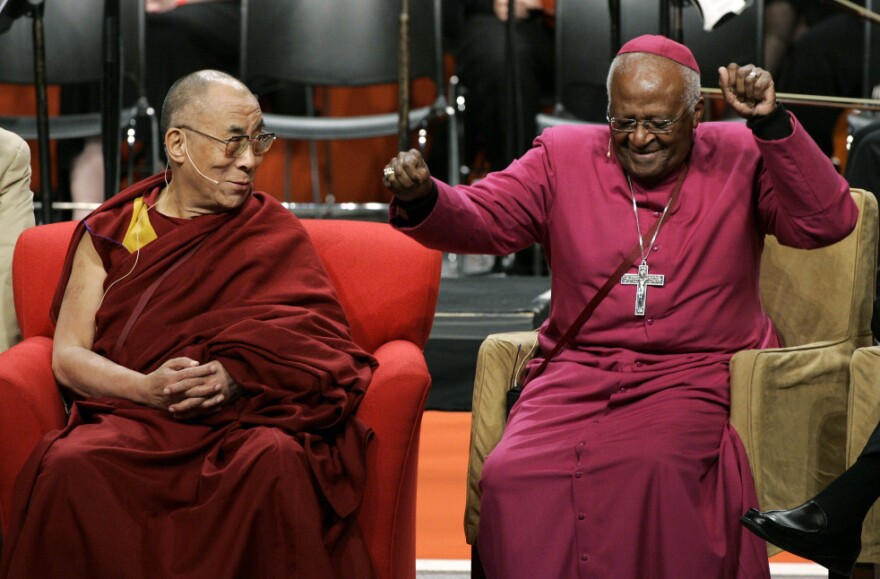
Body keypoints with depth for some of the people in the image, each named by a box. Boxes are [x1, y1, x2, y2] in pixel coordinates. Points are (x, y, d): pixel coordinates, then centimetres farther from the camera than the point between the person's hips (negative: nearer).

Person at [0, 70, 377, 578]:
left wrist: (236, 377, -18)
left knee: (276, 462, -37)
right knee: (69, 466, -34)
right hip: (133, 417, 1)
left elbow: (320, 344, 1)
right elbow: (68, 355, 7)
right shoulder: (109, 234, 15)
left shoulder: (277, 235, 15)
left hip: (243, 417, 0)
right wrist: (147, 388, -14)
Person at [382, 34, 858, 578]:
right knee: (513, 476, -26)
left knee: (650, 464, -34)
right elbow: (479, 217, 5)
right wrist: (423, 200, -18)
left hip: (699, 375, -2)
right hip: (578, 371, 2)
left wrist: (772, 123, -17)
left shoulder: (741, 159, 5)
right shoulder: (563, 156, 11)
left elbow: (828, 222, -7)